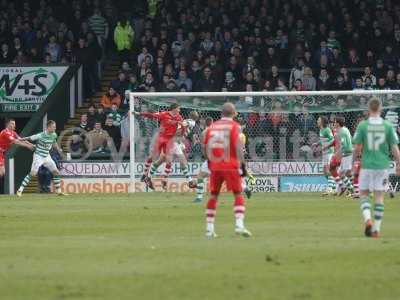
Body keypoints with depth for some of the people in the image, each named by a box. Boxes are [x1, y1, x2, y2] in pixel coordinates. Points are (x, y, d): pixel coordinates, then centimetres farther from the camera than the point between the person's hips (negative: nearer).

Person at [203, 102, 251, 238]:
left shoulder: (212, 127, 9)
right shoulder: (234, 126, -3)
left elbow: (205, 147, 11)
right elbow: (238, 146, -14)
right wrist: (242, 164, -12)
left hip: (215, 166, 4)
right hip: (230, 166, -4)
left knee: (213, 195, 13)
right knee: (238, 195, 2)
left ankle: (209, 228, 10)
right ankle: (239, 225, -14)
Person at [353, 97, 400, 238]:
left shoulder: (362, 126, -6)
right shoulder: (388, 126, -2)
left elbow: (357, 148, -4)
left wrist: (354, 157, 15)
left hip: (367, 165, -1)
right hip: (383, 165, 1)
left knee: (364, 194, 11)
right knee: (379, 196, 7)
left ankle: (367, 219, -14)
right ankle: (376, 229, 6)